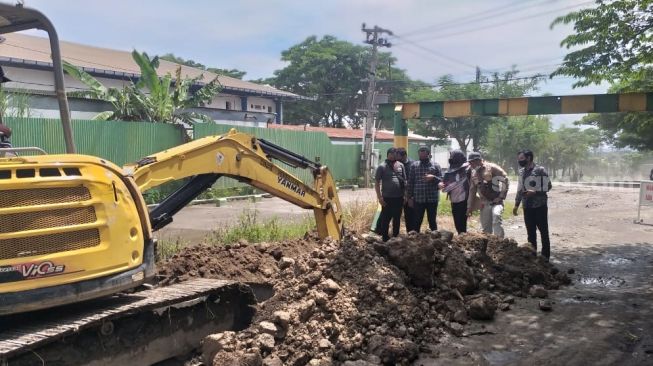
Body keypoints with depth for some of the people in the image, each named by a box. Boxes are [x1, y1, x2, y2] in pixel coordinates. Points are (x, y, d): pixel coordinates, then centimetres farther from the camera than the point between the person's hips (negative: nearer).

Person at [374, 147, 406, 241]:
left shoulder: (400, 165, 7)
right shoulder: (382, 167, -4)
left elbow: (404, 181, 12)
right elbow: (377, 183, -5)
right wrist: (380, 197, -11)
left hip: (399, 197, 4)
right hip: (387, 198, -4)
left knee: (397, 219, 14)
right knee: (385, 219, 3)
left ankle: (395, 237, 26)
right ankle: (385, 238, 13)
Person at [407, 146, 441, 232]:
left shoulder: (436, 165, 3)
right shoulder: (414, 165, 5)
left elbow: (441, 180, 0)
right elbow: (410, 182, 5)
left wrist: (433, 177, -19)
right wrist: (409, 197, 2)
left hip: (432, 199, 0)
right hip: (418, 199, 0)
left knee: (432, 221, 10)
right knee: (417, 221, 6)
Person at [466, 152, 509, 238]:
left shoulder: (491, 167, -9)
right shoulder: (473, 173, 11)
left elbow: (505, 179, -15)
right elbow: (472, 191, 16)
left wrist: (502, 196, -17)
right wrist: (470, 206, 15)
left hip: (496, 201, -6)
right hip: (485, 204, 6)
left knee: (496, 215, -31)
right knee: (486, 228, 6)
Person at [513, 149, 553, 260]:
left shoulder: (540, 170, -9)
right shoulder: (521, 171, 10)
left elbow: (548, 186, -10)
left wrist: (535, 192, -23)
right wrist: (516, 205, 12)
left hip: (540, 206, -6)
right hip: (527, 207, 6)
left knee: (543, 232, 3)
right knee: (530, 232, 11)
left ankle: (545, 256, 10)